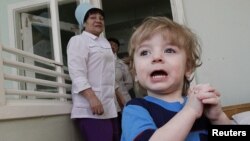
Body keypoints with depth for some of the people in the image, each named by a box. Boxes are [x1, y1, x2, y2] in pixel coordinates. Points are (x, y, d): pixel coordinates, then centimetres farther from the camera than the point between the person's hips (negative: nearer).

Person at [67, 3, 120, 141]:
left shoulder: (104, 43, 23)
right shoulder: (78, 40, 0)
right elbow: (77, 73, -13)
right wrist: (92, 98, -23)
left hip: (110, 107, 8)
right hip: (91, 108, -8)